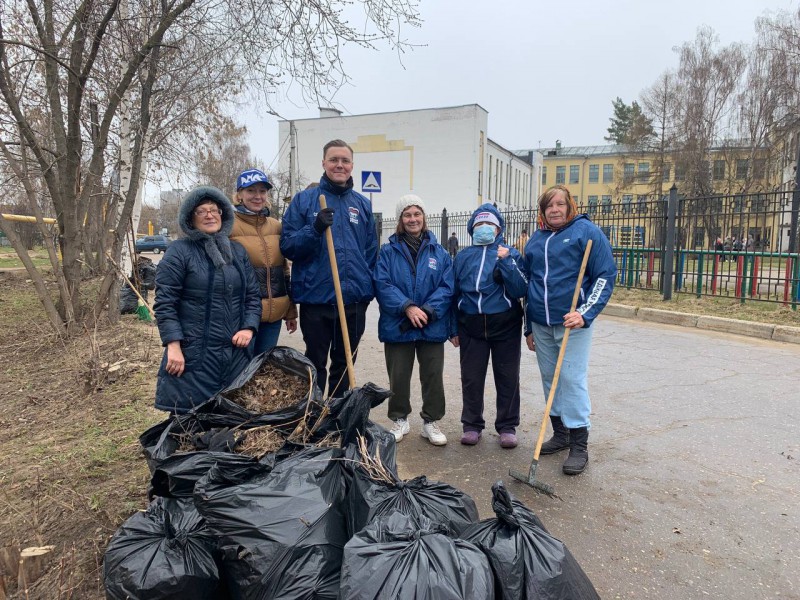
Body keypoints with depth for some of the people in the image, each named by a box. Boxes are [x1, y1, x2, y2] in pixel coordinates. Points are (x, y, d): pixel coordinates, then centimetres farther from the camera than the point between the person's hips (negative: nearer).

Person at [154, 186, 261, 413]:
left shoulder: (238, 251, 13)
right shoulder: (179, 251, -2)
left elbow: (253, 296, 13)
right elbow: (165, 303, -6)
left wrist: (249, 328, -3)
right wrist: (173, 346, -15)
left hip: (236, 353, 5)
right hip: (194, 355, -5)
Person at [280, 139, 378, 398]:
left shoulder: (362, 204, 10)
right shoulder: (304, 199, 1)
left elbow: (372, 252, 14)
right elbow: (287, 246, -5)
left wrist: (368, 289, 7)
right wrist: (315, 229, -21)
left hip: (354, 299, 3)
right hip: (315, 297, -3)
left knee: (344, 365, 15)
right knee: (315, 366, 9)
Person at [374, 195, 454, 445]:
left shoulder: (439, 252, 5)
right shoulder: (388, 251, 1)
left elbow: (446, 287, -2)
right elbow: (382, 285, -9)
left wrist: (427, 311, -17)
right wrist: (407, 307, -20)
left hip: (432, 328, 1)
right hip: (397, 327, -1)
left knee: (433, 376, 8)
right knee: (398, 377, 10)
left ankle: (431, 421, 24)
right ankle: (400, 420, 28)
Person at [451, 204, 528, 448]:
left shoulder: (510, 254, 2)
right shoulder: (463, 257, 8)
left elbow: (521, 290, -9)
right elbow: (454, 293, 12)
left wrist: (505, 262, -18)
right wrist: (453, 329, 10)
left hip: (505, 326, -1)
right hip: (471, 327, 2)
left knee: (507, 378, 6)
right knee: (471, 378, 7)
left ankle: (507, 426, 20)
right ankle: (472, 425, 22)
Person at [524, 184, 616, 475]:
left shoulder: (587, 231, -3)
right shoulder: (535, 240, 13)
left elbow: (605, 275, -7)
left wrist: (585, 313, -18)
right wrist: (529, 327, 19)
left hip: (572, 323, -6)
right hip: (541, 325, 6)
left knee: (572, 380, -6)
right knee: (550, 379, 12)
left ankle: (579, 446, 5)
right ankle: (560, 434, 27)